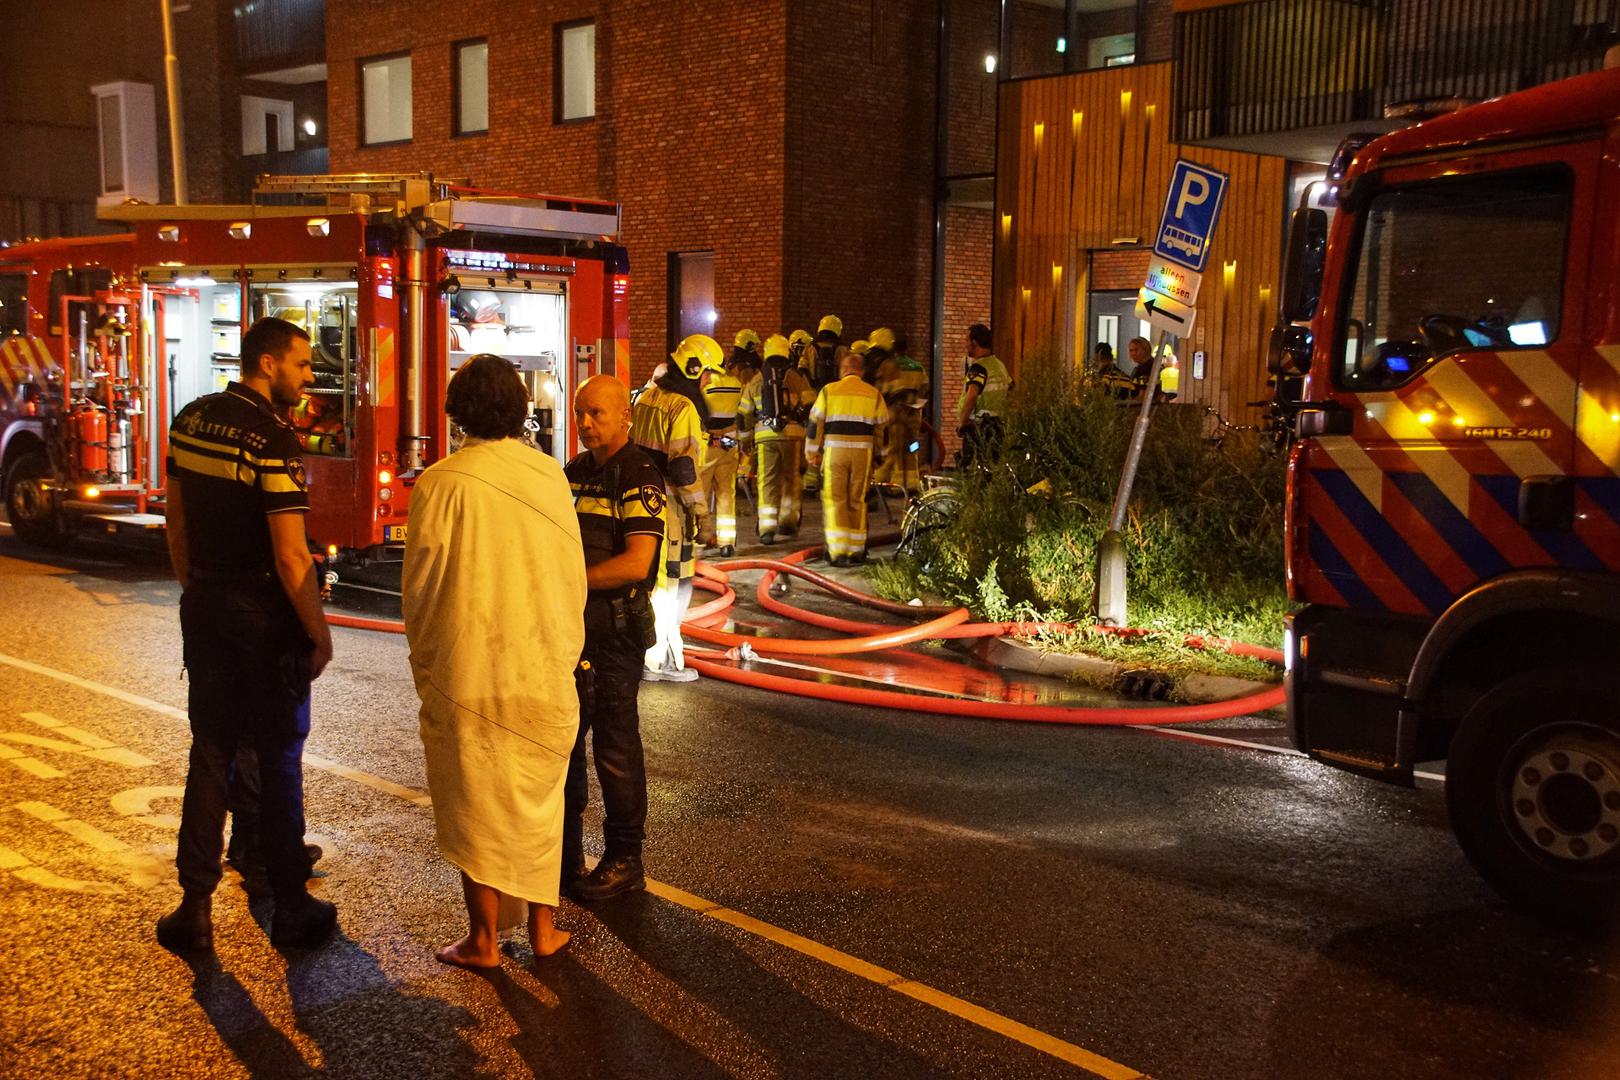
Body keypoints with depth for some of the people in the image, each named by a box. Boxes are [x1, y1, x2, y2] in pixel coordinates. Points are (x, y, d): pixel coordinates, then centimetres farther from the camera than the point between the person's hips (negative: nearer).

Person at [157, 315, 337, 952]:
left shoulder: (191, 421, 4)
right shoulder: (272, 439, -19)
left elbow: (177, 524, 13)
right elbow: (291, 557, -21)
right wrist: (319, 635, -12)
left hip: (205, 607, 7)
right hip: (264, 614, -6)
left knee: (210, 753, 14)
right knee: (278, 758, 6)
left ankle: (196, 907, 18)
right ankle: (290, 909, 17)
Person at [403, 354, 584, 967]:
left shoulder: (441, 483, -12)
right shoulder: (550, 475, -2)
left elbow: (421, 585, -6)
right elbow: (574, 576, 4)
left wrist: (424, 662, 9)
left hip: (468, 669, -3)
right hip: (545, 667, 3)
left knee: (475, 801, 9)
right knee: (539, 798, 16)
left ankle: (483, 940, 17)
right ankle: (543, 927, 24)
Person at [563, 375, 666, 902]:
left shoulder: (638, 478, -14)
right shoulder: (576, 471, 12)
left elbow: (636, 562, -24)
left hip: (615, 630, -8)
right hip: (569, 623, 8)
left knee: (614, 746, 1)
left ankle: (624, 861, 14)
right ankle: (564, 851, 29)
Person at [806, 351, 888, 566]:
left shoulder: (829, 390, 4)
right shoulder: (873, 394, 10)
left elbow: (816, 423, 4)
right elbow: (882, 428, 12)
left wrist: (814, 453, 11)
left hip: (835, 450, -2)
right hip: (863, 451, 2)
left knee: (835, 500, 2)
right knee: (857, 501, 12)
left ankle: (838, 552, -8)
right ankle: (856, 550, 18)